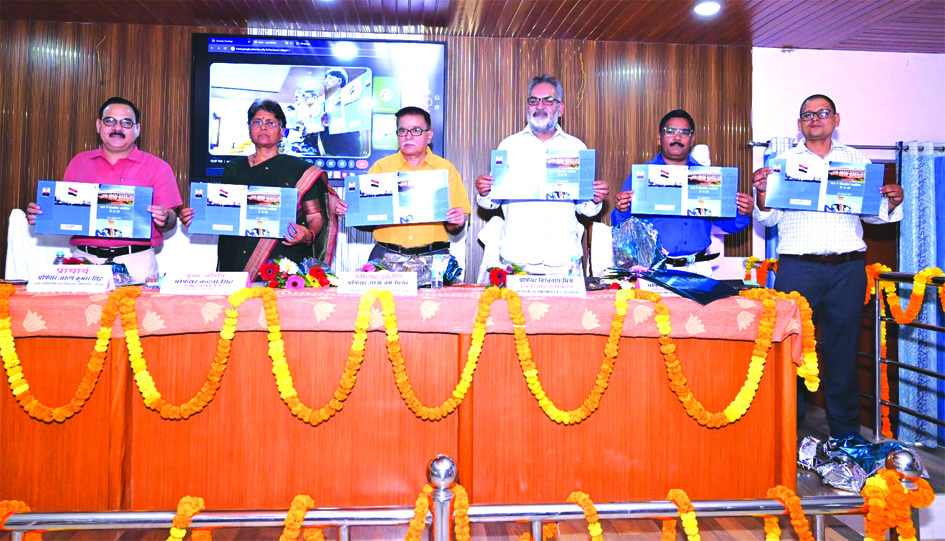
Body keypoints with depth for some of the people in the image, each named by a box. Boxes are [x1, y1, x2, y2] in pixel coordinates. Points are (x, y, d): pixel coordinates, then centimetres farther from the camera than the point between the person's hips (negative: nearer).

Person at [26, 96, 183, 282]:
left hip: (135, 260, -2)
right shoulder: (79, 163, 18)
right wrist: (39, 216, 2)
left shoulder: (157, 167, 8)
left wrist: (164, 220, -19)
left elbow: (171, 221, 2)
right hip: (85, 259, 3)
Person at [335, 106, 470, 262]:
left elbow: (453, 229, 7)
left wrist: (457, 223, -14)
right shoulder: (380, 167, 12)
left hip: (432, 256, 0)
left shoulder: (446, 168, 9)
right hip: (386, 255, 1)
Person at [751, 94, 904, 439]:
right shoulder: (783, 162, 11)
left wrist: (891, 203, -5)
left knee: (843, 349, 6)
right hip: (797, 268, -1)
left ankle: (846, 434, 19)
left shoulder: (857, 160, 15)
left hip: (847, 268, 2)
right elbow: (769, 219, 5)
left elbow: (873, 213, 15)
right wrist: (761, 193, -14)